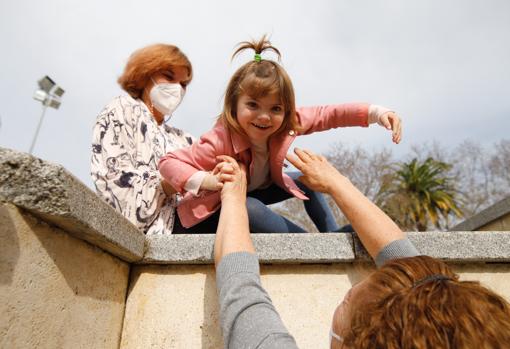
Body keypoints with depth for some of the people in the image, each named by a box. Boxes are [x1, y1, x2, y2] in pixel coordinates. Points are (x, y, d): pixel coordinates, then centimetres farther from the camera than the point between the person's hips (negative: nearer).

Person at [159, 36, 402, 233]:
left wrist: (375, 113, -24)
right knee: (250, 208, -37)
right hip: (218, 207, -6)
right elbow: (168, 162, -33)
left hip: (255, 193, 6)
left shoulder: (285, 125, -20)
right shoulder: (220, 141, -36)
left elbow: (326, 115, -15)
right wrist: (205, 181, -50)